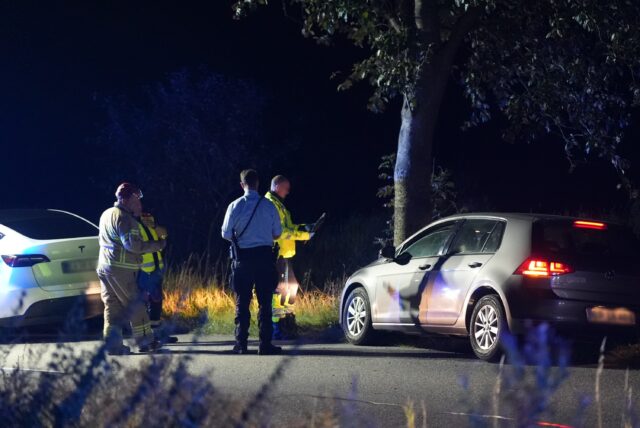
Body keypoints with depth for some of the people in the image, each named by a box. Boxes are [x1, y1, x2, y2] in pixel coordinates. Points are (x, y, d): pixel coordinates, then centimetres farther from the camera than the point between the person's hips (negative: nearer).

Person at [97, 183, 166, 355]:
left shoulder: (107, 214, 16)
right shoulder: (123, 218, -14)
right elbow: (132, 244, -21)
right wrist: (156, 245, -12)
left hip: (104, 267, 9)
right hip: (121, 269, -9)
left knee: (112, 306, 7)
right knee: (135, 306, 1)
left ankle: (112, 343, 3)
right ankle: (145, 341, 7)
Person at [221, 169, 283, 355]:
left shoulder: (235, 206, -6)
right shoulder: (268, 206, -2)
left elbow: (226, 234, -2)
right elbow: (277, 233, 4)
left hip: (242, 258, 0)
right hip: (264, 256, 0)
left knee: (242, 302, 6)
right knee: (265, 302, 3)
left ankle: (241, 344, 5)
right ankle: (265, 344, 1)